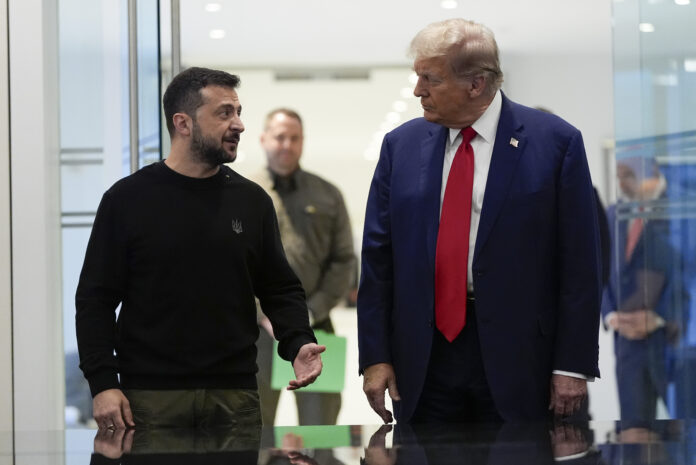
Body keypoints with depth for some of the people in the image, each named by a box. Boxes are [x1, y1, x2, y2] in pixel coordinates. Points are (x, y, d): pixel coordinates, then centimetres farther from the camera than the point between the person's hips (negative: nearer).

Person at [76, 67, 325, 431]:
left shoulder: (251, 201, 9)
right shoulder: (127, 199, 1)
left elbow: (280, 288, 14)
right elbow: (95, 299, 1)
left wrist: (299, 344, -5)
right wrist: (103, 383, -9)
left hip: (235, 396, 3)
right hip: (150, 398, -2)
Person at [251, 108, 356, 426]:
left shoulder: (327, 195, 10)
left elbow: (344, 260, 5)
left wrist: (312, 313, -7)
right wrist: (264, 315, -10)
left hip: (314, 326, 1)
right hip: (258, 328, -1)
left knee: (321, 420, 0)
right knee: (255, 423, 4)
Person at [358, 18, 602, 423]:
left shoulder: (555, 142, -5)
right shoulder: (402, 144, 5)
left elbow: (579, 264, -5)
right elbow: (377, 257, 6)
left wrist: (574, 364, -8)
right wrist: (375, 356, 1)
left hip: (514, 357, -3)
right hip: (423, 354, 3)